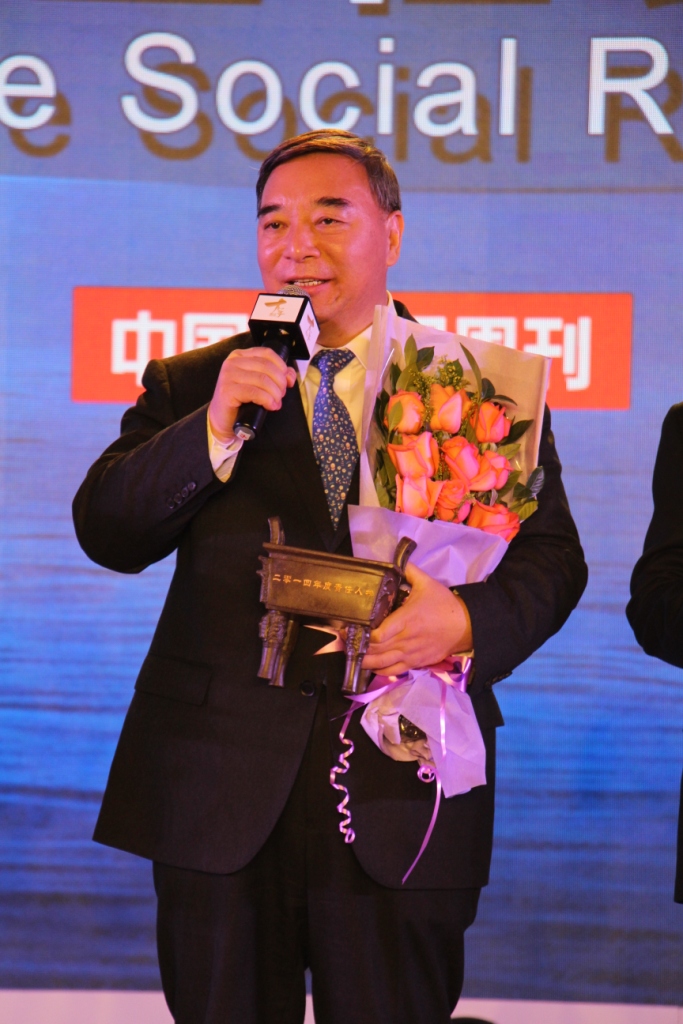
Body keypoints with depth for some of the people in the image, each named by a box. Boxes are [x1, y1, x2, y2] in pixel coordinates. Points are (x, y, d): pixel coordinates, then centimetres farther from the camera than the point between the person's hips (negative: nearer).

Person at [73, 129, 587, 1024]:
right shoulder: (190, 387, 11)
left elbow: (550, 561, 4)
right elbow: (107, 535, 1)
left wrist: (472, 619, -17)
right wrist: (214, 429, -14)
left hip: (401, 785, -1)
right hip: (219, 795, 1)